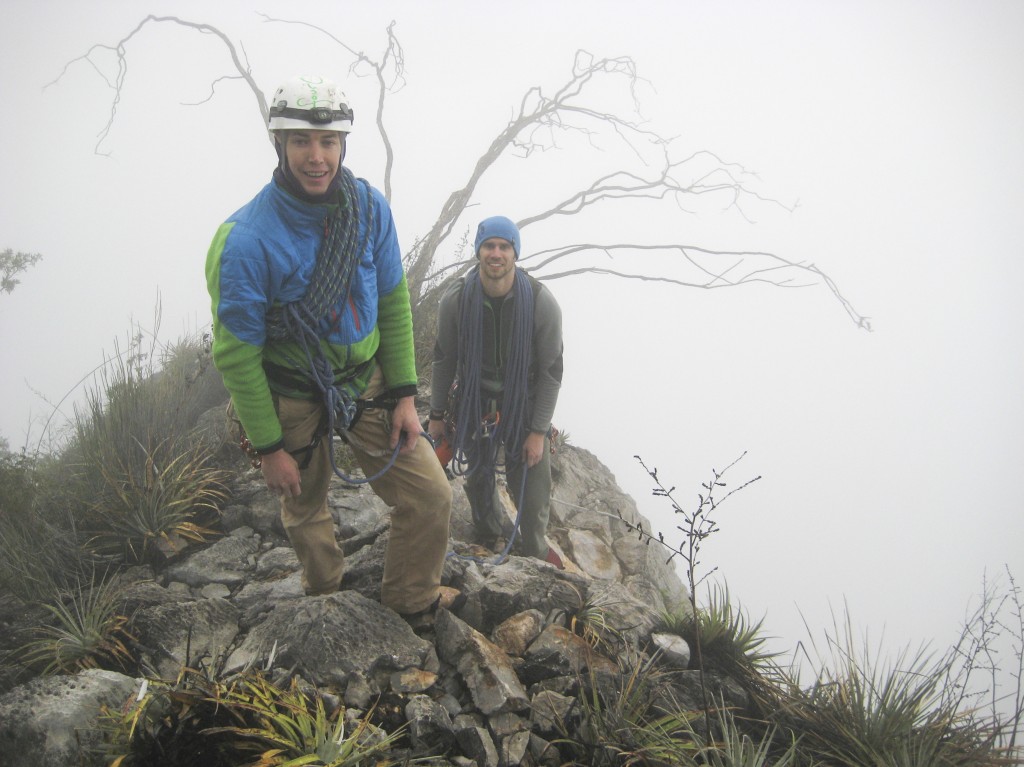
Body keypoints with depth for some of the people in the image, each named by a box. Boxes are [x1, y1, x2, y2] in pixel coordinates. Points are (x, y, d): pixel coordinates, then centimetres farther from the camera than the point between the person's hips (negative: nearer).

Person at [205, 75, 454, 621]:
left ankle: (412, 600, 25)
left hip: (366, 381, 3)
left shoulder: (369, 208, -13)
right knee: (305, 510, 19)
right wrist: (269, 447, -13)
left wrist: (403, 395, -2)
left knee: (430, 496, -1)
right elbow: (237, 355, -18)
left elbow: (393, 304, -1)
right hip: (293, 397, -3)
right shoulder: (246, 241, -26)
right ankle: (325, 599, 49)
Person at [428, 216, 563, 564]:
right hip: (474, 401, 1)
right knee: (478, 478, 17)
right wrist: (437, 414, 3)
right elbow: (444, 359, -2)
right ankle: (491, 534, 46)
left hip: (525, 403, -1)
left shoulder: (542, 303, -21)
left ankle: (535, 548, 35)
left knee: (531, 484, 7)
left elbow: (551, 371, -13)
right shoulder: (456, 299, -17)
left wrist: (539, 431, -11)